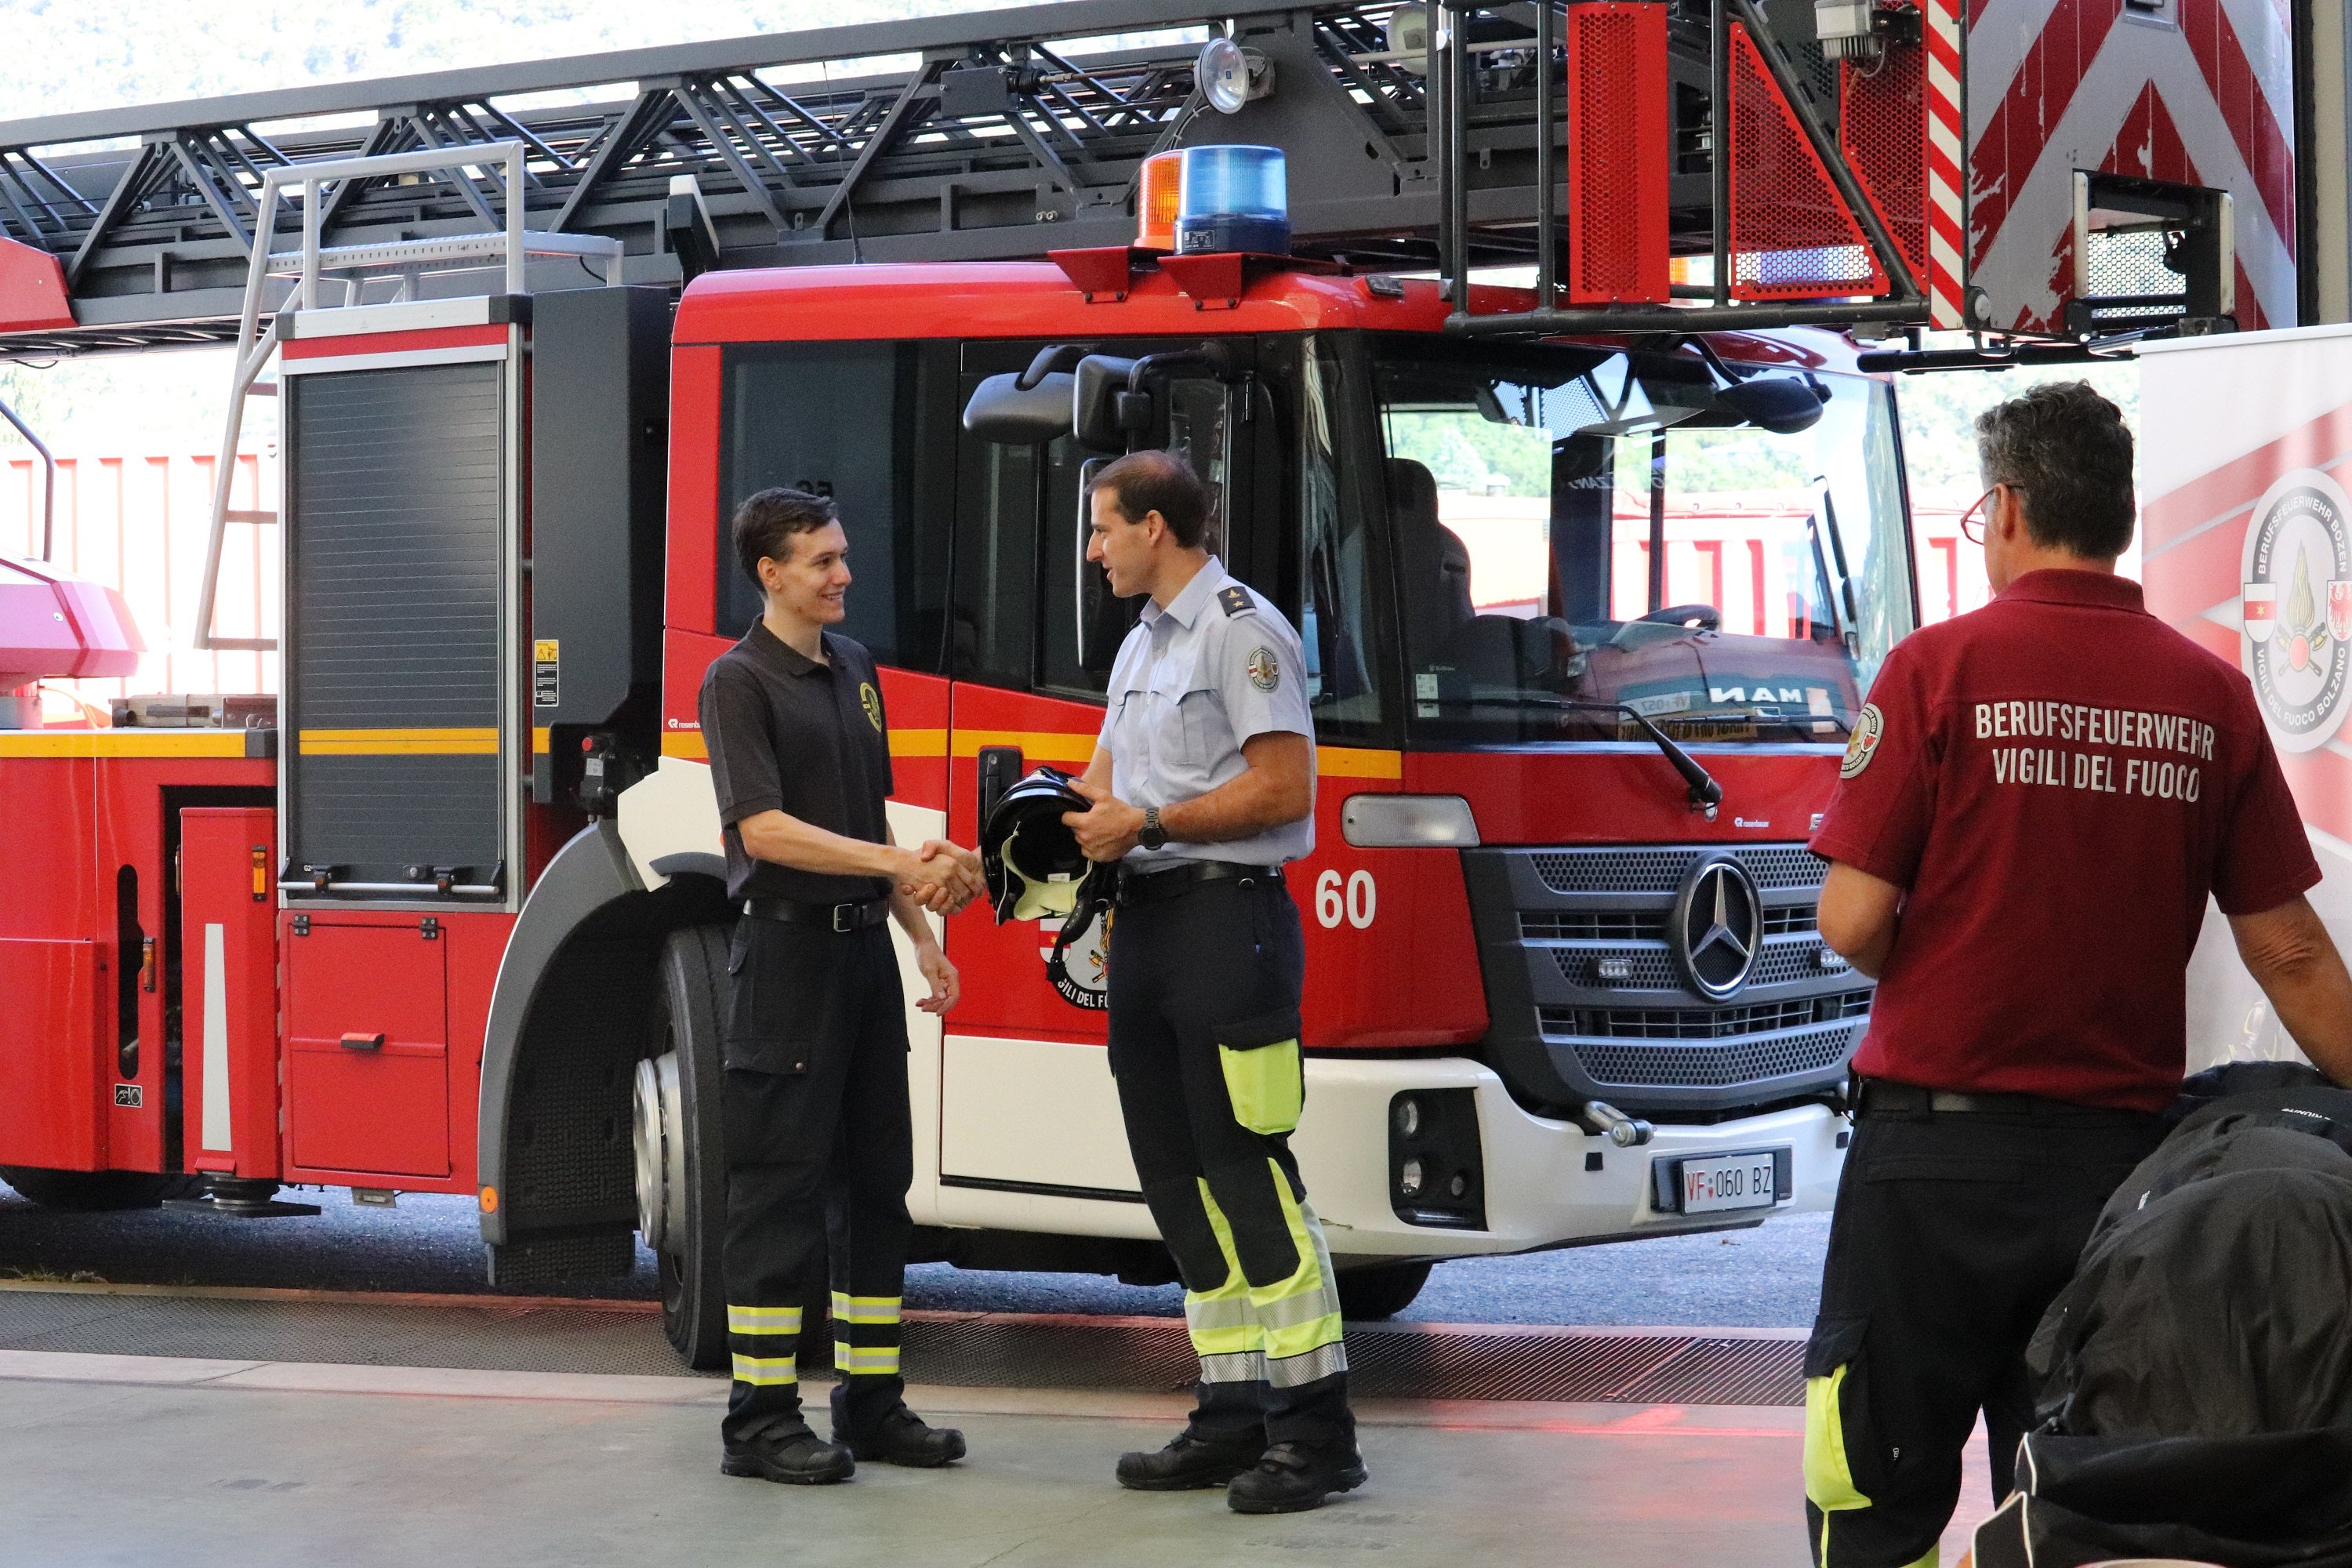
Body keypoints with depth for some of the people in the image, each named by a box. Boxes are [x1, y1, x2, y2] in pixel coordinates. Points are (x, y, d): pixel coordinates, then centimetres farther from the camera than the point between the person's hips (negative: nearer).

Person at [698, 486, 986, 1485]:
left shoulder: (852, 669, 15)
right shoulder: (741, 681, -9)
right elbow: (763, 829, -19)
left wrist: (921, 932, 15)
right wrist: (898, 863, -24)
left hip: (864, 950, 8)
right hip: (788, 950, -8)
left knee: (876, 1178, 9)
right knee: (781, 1186, -5)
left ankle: (871, 1401, 16)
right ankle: (760, 1420, 0)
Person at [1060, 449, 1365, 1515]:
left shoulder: (1243, 630, -8)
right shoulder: (1141, 646, 21)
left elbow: (1283, 789, -16)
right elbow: (1106, 783, 22)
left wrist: (1146, 825, -15)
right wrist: (1069, 813, 0)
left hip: (1227, 918, -10)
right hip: (1147, 926, 10)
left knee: (1249, 1173, -11)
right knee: (1178, 1178, 8)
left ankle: (1316, 1429, -9)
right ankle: (1235, 1417, 13)